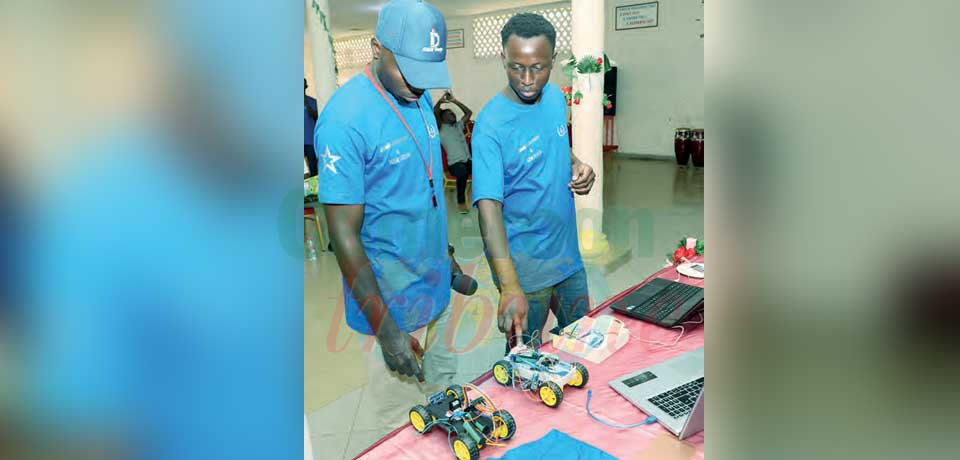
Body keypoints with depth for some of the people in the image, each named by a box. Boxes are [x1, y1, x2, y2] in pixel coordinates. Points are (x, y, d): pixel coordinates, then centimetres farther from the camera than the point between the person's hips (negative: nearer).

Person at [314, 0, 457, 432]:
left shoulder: (420, 97, 2)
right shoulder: (344, 118, -22)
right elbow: (344, 234, -20)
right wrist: (385, 330, -20)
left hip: (436, 291, 7)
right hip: (390, 305, -7)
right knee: (395, 421, 10)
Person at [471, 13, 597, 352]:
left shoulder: (555, 97, -1)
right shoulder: (491, 125, -24)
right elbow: (489, 207, -31)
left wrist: (577, 166, -5)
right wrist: (510, 287, -41)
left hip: (567, 252, 7)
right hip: (524, 267, -7)